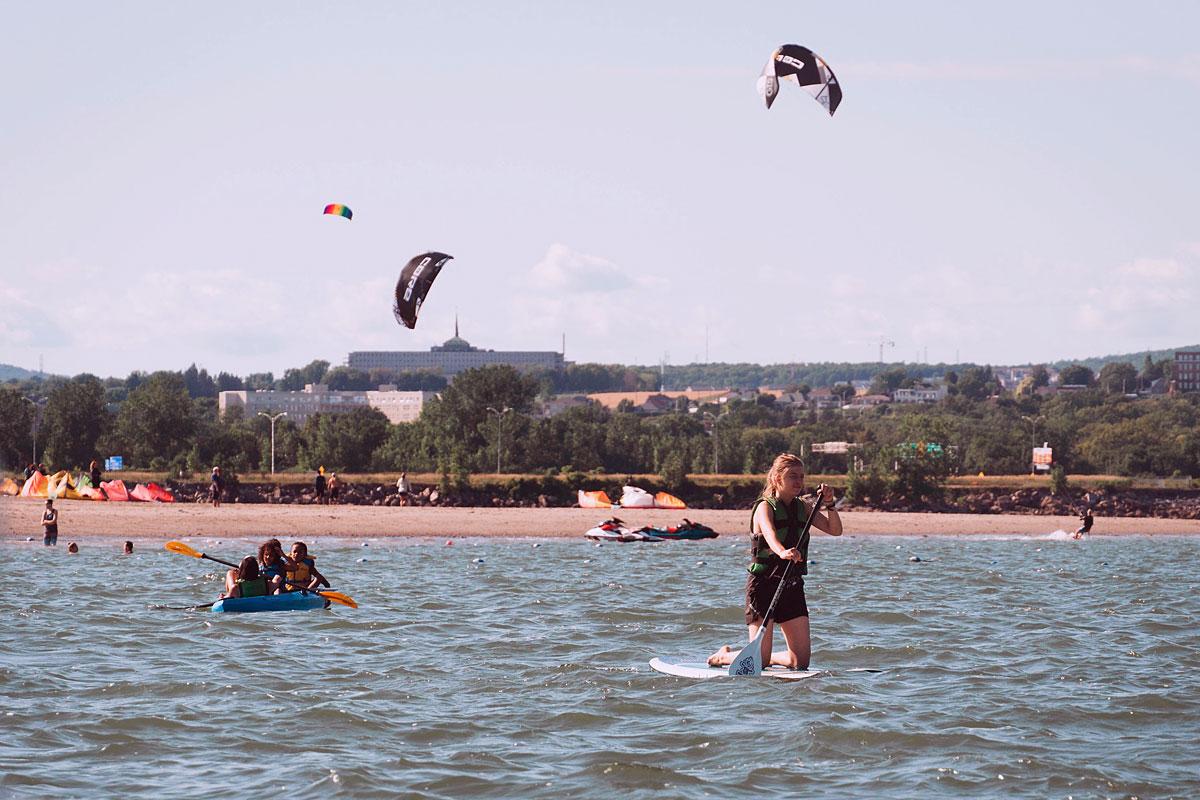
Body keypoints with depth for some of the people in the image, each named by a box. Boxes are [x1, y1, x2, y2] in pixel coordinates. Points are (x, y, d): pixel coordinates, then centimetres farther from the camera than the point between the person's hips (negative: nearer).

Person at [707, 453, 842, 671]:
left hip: (792, 586, 6)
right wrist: (782, 552, -53)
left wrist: (829, 505, -10)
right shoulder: (765, 507, -10)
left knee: (801, 661, 2)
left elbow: (835, 530, 7)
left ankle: (768, 658, 30)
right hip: (764, 584, -6)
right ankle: (724, 656, 23)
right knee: (759, 661, -7)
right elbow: (769, 532, -32)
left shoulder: (803, 508, 11)